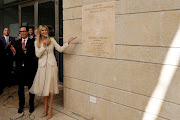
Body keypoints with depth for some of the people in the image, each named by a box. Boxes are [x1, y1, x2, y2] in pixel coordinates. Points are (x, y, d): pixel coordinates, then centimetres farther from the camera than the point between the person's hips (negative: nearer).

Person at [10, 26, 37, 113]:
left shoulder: (32, 42, -4)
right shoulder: (17, 42, 8)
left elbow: (33, 54, -16)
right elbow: (16, 56, 2)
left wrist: (25, 49, -31)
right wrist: (14, 52, -20)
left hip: (30, 68, -3)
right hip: (20, 68, 3)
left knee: (31, 87, 8)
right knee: (20, 87, 12)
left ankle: (31, 104, 23)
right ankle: (21, 105, 27)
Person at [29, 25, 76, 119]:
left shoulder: (51, 40, 4)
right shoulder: (37, 42, 7)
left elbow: (60, 49, 0)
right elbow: (38, 55, -2)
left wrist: (68, 42, -10)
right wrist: (44, 46, -13)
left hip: (51, 65, -2)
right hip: (42, 66, 2)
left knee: (50, 87, 0)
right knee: (44, 87, 7)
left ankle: (50, 110, 8)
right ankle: (46, 108, 22)